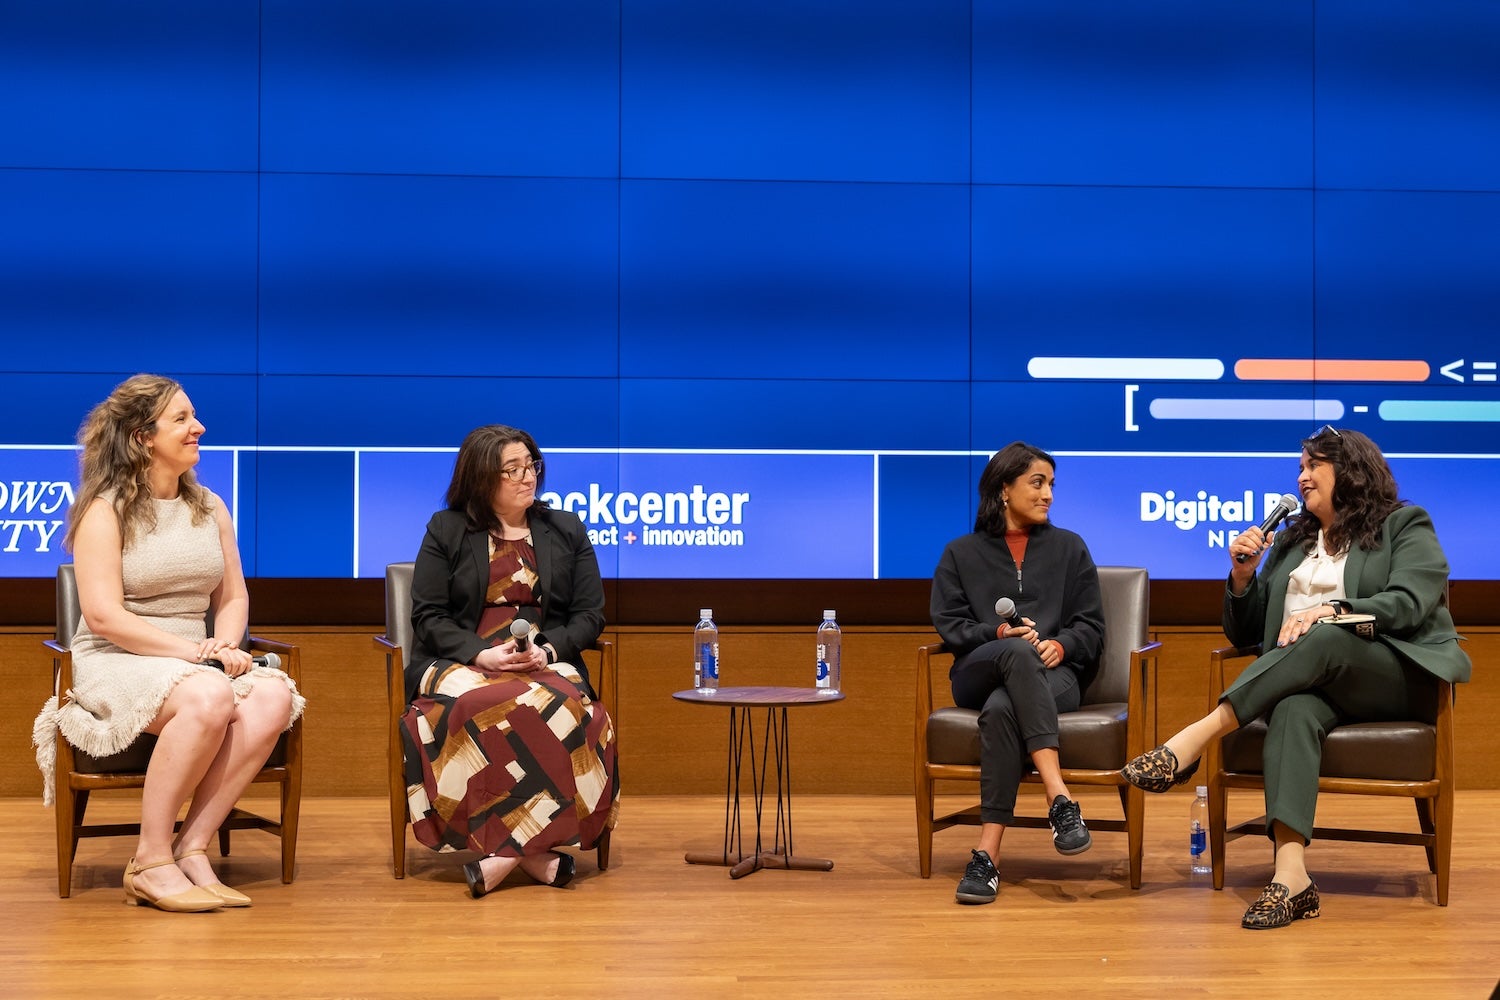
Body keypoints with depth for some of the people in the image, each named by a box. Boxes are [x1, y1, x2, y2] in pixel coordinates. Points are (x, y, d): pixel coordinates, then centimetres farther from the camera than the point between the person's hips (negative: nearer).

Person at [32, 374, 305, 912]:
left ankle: (191, 848, -23)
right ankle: (150, 862, -25)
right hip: (116, 663, -5)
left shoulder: (210, 508, 16)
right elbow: (103, 616, -13)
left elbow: (233, 597, 16)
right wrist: (195, 652, -19)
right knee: (208, 698, -38)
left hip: (196, 661, 6)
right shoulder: (105, 511, -3)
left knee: (274, 698, -27)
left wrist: (224, 643, -7)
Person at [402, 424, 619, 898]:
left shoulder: (566, 531, 16)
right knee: (478, 708, -38)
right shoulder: (445, 530, 11)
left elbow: (590, 614, 11)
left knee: (557, 708, -36)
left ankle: (508, 851, -33)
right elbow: (428, 615, 4)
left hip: (546, 665, 1)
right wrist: (481, 654, -14)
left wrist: (548, 649, -10)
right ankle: (534, 850, -33)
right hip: (461, 664, -1)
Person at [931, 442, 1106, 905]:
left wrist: (1060, 645, -12)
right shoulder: (961, 553, 18)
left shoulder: (1069, 547, 19)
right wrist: (999, 633, -13)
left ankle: (987, 855, -45)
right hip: (978, 674, 0)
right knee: (1017, 653, -40)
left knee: (1001, 710, -39)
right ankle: (1059, 798, -51)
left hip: (1051, 675, 0)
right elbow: (949, 624, 6)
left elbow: (1091, 626, 11)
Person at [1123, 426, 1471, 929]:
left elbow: (1409, 603, -9)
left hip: (1398, 675, -3)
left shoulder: (1406, 527, 12)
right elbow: (1245, 634, 24)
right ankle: (1291, 874, -51)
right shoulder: (1291, 540, 27)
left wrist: (1335, 610, -24)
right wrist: (1243, 577, 6)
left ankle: (1198, 736, -42)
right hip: (1310, 680, 3)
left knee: (1325, 641, -36)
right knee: (1295, 709, -35)